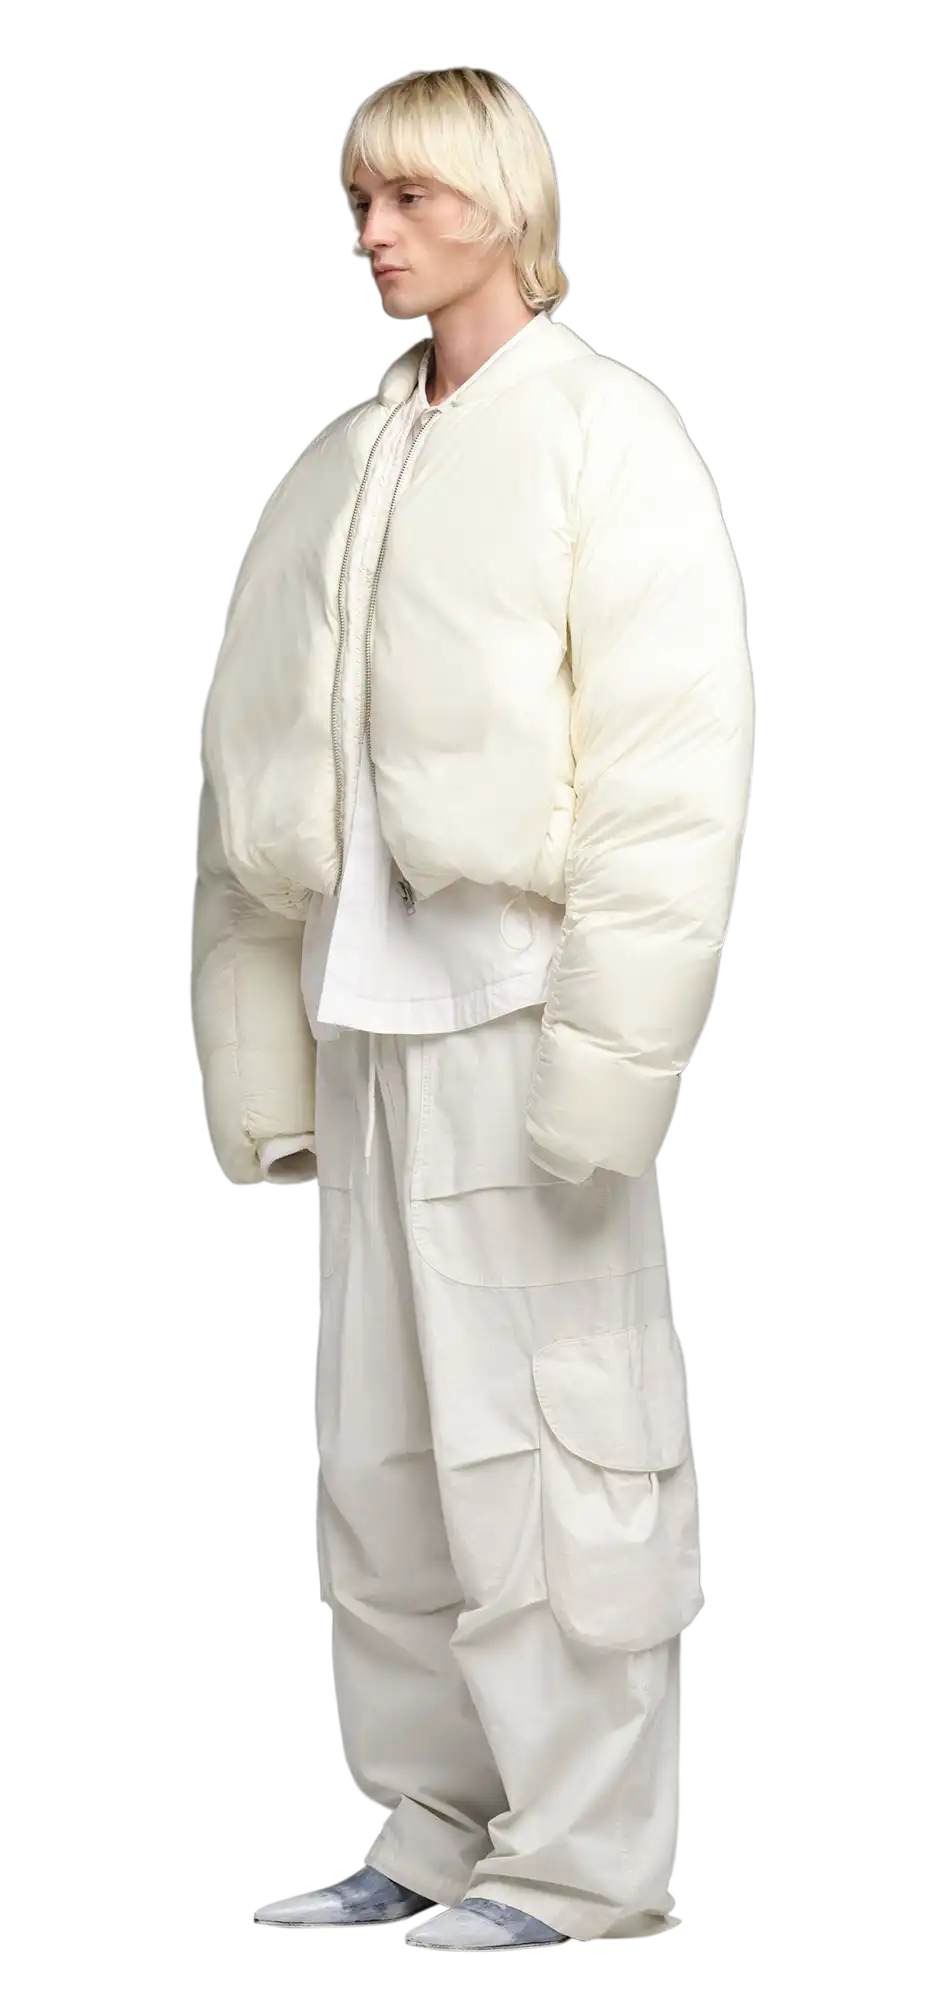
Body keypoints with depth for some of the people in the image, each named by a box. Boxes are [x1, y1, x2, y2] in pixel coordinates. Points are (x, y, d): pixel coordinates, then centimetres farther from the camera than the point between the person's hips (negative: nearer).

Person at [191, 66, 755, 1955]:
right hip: (370, 1014, 6)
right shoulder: (344, 466, 15)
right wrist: (259, 1049, 6)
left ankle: (576, 1858, 7)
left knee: (549, 1440, -2)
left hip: (518, 1004, -6)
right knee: (379, 1455, 9)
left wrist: (607, 1049, -17)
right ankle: (429, 1832, 20)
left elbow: (672, 759, -10)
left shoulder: (606, 436, -2)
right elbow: (264, 770, 12)